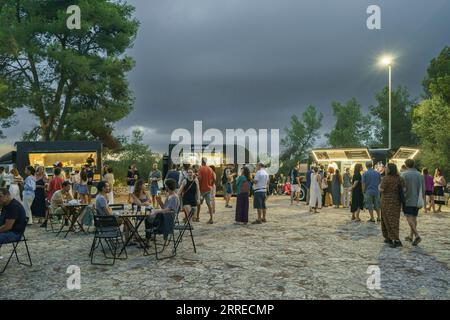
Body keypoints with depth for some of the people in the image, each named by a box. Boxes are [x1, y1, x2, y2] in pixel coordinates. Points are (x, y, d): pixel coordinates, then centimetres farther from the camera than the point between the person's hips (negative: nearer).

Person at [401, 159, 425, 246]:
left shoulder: (404, 174, -9)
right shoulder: (420, 175, 6)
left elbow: (403, 188, -16)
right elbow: (423, 190, 7)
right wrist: (423, 201, 14)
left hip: (408, 200, -5)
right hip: (417, 201, 5)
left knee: (409, 218, -5)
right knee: (414, 218, 12)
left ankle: (417, 235, -19)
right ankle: (411, 236, 19)